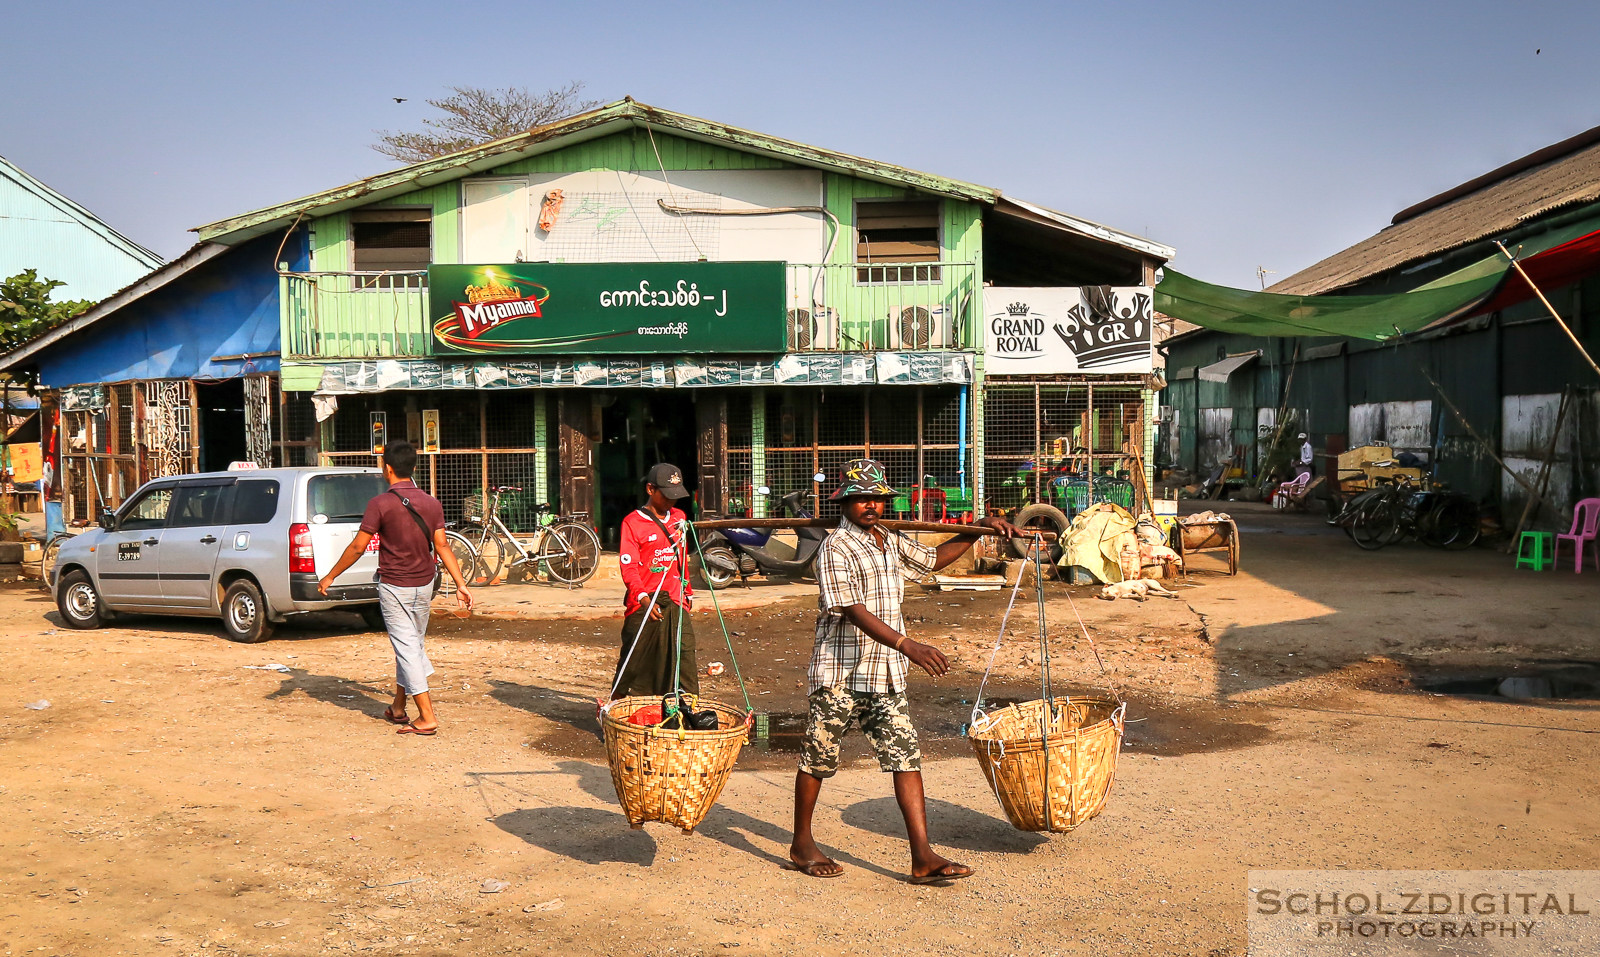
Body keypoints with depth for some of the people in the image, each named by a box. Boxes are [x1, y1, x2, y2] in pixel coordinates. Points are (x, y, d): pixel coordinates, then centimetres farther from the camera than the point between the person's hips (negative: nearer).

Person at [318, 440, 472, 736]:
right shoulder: (431, 503, 2)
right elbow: (442, 547, -1)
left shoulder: (381, 503, -13)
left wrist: (330, 577, -1)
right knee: (413, 644, 18)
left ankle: (427, 717, -6)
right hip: (424, 585, 5)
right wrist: (460, 585, 2)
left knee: (407, 648, -2)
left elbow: (358, 547, -12)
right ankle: (398, 707, 30)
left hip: (394, 587, -5)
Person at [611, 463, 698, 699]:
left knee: (684, 657, -3)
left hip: (675, 602, 4)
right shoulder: (632, 522, -6)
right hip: (643, 604, -4)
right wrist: (644, 598, -27)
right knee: (634, 662, 3)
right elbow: (628, 567, -14)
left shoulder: (679, 518, 13)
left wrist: (687, 593, 25)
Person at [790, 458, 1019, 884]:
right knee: (818, 759, 8)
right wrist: (908, 646, -33)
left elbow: (934, 558, 30)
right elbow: (852, 610, -23)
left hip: (886, 675, 6)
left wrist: (979, 529, 19)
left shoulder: (891, 542, 12)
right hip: (839, 674, -6)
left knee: (906, 755, -2)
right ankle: (802, 844, 26)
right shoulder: (837, 548, -13)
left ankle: (923, 857, -2)